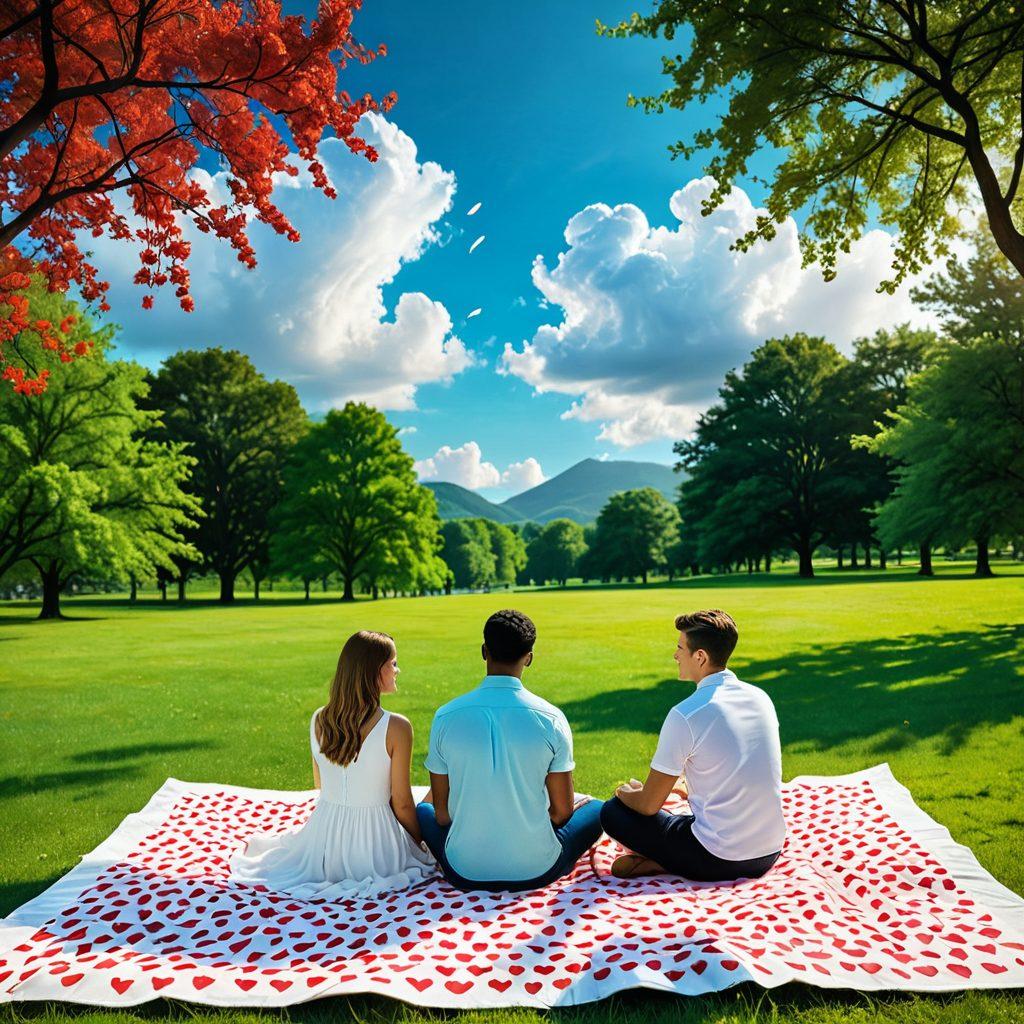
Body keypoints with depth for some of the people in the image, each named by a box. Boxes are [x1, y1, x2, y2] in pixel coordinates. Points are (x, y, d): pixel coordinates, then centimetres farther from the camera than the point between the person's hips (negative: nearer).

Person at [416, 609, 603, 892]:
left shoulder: (446, 717, -9)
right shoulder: (551, 719, -12)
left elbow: (442, 815, -1)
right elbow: (561, 812, -4)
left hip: (464, 873, 1)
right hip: (537, 872, -1)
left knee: (422, 809, 30)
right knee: (594, 807, 23)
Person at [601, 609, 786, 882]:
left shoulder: (685, 715, -18)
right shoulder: (761, 698, 3)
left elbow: (648, 805, -9)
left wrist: (626, 792, 13)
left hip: (720, 862, -6)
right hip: (771, 852, 6)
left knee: (613, 812, 7)